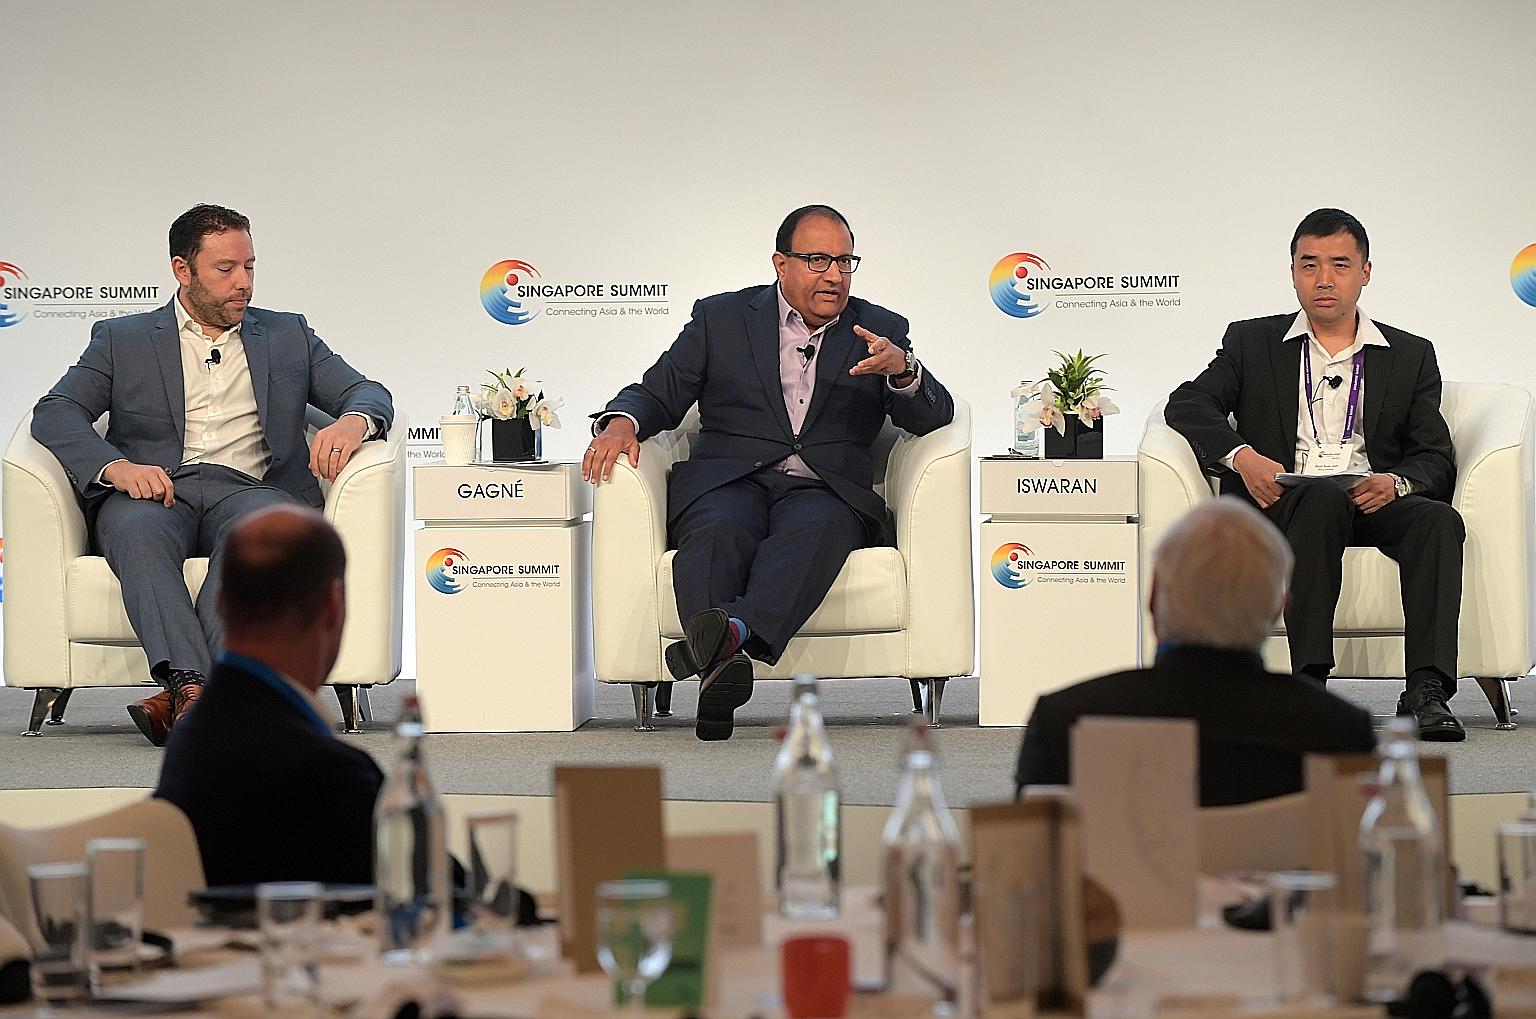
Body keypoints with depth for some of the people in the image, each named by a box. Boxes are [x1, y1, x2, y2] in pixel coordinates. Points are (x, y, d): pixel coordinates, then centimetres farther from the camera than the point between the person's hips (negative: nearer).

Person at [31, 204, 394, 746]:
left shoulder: (288, 336, 26)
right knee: (137, 531, -38)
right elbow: (55, 412, 7)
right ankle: (192, 688, -53)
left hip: (247, 490, 1)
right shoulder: (121, 339, 20)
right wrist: (115, 466, -15)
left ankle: (181, 699, -48)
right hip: (153, 490, 0)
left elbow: (371, 394, 19)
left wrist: (352, 421, -9)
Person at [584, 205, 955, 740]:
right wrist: (621, 421, -8)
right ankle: (719, 664, -60)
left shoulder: (881, 331, 18)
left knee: (820, 526, -37)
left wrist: (902, 370, -15)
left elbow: (934, 417, 7)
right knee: (718, 531, -36)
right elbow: (659, 393, 16)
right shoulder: (721, 318, 17)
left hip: (824, 490, 0)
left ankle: (734, 631, -62)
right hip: (730, 481, 0)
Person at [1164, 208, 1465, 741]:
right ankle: (1310, 683, -42)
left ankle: (1427, 691, -41)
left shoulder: (1411, 356, 18)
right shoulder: (1252, 342, 17)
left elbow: (1437, 460, 10)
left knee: (1438, 518, -30)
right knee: (1323, 498, -36)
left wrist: (1396, 482, -14)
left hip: (1374, 500, 2)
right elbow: (1188, 403, 3)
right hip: (1279, 502, -1)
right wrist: (1241, 456, -16)